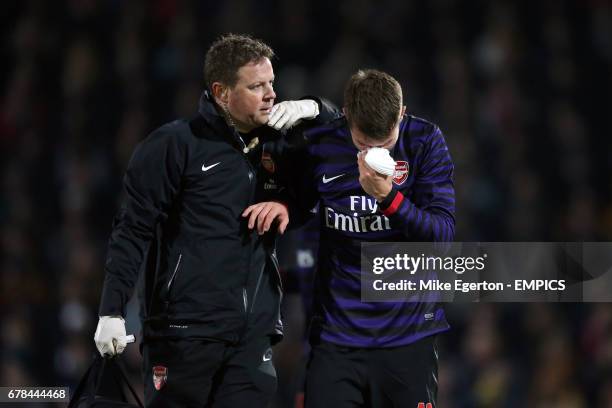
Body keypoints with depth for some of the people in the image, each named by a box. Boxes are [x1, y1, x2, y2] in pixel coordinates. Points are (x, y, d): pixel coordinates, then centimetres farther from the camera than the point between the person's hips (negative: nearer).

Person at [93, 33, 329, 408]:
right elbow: (133, 231, -4)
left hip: (254, 335, 5)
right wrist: (112, 311, -11)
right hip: (184, 332, -5)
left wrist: (313, 110, 2)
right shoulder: (176, 145, -4)